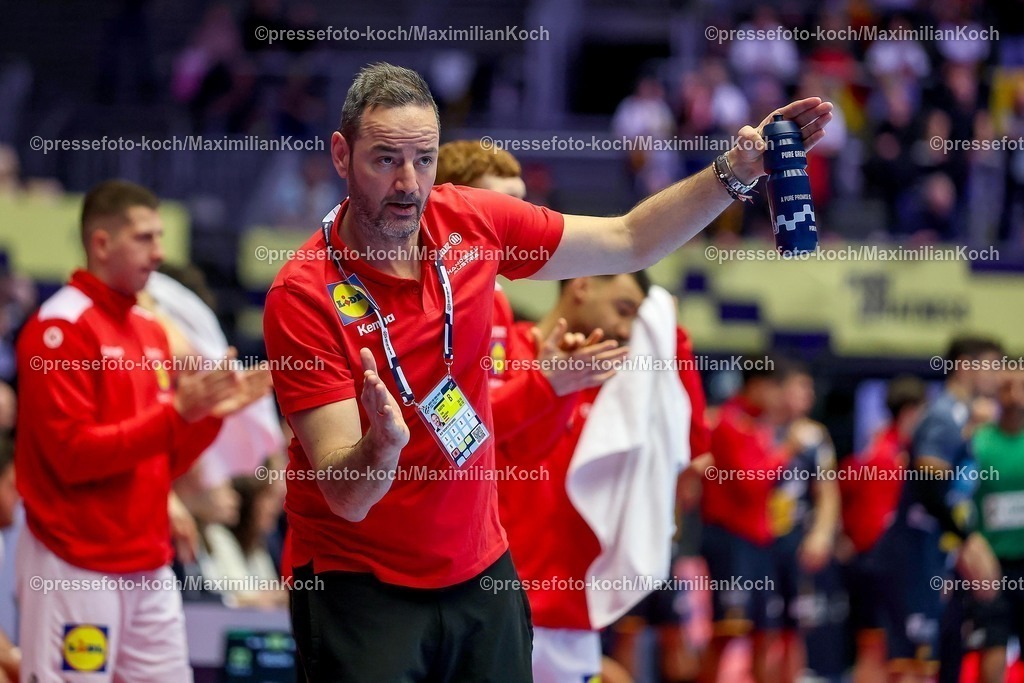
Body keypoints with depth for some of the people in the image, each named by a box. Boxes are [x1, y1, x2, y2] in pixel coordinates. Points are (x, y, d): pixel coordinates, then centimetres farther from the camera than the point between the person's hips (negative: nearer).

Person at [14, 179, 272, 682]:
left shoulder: (150, 331, 14)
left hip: (149, 566, 8)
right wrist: (176, 412, -20)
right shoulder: (60, 328, -10)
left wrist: (212, 412, 0)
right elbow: (73, 455, -16)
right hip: (78, 567, -7)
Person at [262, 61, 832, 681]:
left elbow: (629, 242, 10)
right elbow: (345, 496, -23)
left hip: (482, 573, 5)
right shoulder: (303, 296, -20)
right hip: (359, 588, -5)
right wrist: (383, 445, -45)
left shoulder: (473, 222, -5)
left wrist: (737, 171, -1)